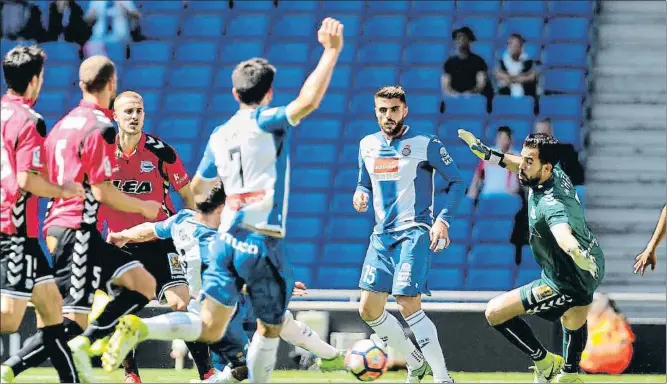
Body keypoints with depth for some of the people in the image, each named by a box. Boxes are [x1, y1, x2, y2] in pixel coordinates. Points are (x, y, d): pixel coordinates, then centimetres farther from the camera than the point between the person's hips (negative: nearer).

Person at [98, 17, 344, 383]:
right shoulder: (265, 123, -6)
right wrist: (331, 50, -15)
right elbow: (307, 100, -23)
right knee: (270, 327, 13)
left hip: (227, 240, 5)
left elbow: (196, 188, 26)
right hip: (263, 242, -5)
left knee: (208, 328, 1)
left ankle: (139, 328, -21)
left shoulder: (219, 136, 13)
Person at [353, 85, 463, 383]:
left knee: (408, 306, -19)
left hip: (414, 232, -7)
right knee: (368, 309, 4)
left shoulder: (426, 144, -6)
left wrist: (443, 219, -14)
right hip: (382, 235, 7)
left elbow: (456, 182, -2)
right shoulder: (368, 145, 11)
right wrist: (361, 193, -1)